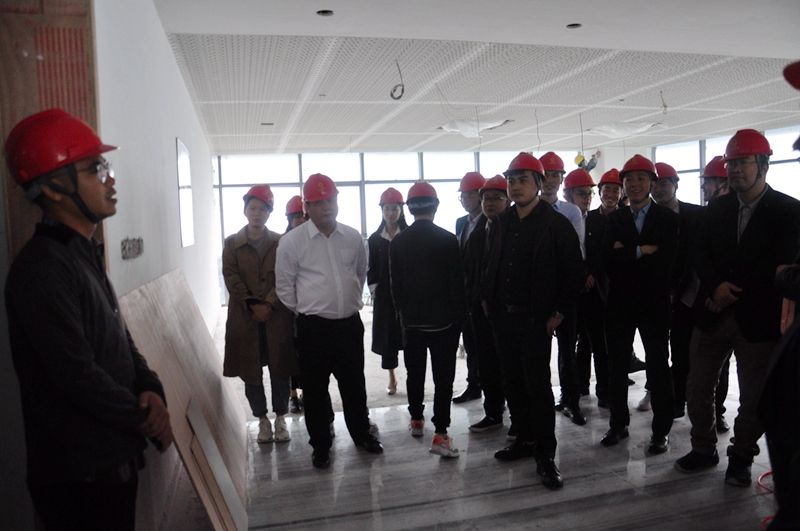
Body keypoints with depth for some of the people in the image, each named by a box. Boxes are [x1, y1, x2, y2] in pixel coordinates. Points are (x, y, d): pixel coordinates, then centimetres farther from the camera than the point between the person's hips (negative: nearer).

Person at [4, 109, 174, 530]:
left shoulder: (85, 256, 11)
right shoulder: (42, 269, -21)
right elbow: (78, 377, -24)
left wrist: (151, 389, -5)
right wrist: (145, 417, -10)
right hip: (79, 476, -9)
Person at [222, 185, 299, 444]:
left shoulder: (280, 243, 6)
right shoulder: (232, 243, 5)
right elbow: (231, 278, -3)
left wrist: (269, 305, -15)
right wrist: (252, 305, -14)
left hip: (278, 317, 0)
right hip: (244, 318, 0)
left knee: (281, 371, 5)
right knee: (251, 373, 7)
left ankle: (280, 419, 22)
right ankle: (262, 420, 24)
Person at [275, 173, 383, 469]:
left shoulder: (352, 237, 4)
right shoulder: (292, 241, -6)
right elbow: (284, 285, 1)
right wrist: (303, 311, 4)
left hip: (350, 323, 3)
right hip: (313, 326, -3)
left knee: (354, 384, 16)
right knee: (315, 389, 8)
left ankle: (361, 434, 36)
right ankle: (320, 445, 25)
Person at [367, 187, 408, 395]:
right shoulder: (375, 239, 7)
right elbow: (370, 269, 8)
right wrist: (374, 290, 0)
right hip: (384, 296, 2)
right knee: (387, 336, 6)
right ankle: (392, 378, 20)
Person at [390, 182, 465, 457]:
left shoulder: (398, 242, -1)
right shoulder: (448, 239, -9)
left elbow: (395, 284, 4)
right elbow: (457, 283, -6)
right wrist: (459, 318, 4)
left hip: (412, 320, 3)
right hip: (443, 319, -3)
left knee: (415, 373, 18)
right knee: (443, 377, 1)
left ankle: (416, 420, 32)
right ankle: (440, 434, 0)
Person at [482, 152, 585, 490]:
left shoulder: (556, 224, -6)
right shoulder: (501, 224, 11)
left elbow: (575, 272, -6)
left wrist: (558, 313, -9)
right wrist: (487, 299, 11)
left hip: (535, 319, -6)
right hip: (502, 316, 6)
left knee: (538, 384, -5)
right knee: (512, 382, 13)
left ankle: (545, 455, 6)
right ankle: (525, 439, 29)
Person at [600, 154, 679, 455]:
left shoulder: (667, 218, 0)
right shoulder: (614, 219, 9)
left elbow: (666, 259, -15)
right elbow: (608, 257, -7)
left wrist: (626, 254, -11)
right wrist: (642, 252, -14)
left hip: (654, 303, -3)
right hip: (620, 303, 3)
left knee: (658, 366, 6)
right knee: (618, 365, 11)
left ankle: (661, 430, 19)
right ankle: (619, 424, 25)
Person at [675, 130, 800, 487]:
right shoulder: (717, 208, 10)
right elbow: (700, 255, 5)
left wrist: (732, 292, -13)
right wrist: (716, 287, -14)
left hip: (757, 319, -4)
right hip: (713, 313, 4)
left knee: (753, 396, 7)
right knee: (697, 388, 9)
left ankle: (741, 459, 27)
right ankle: (703, 450, 28)